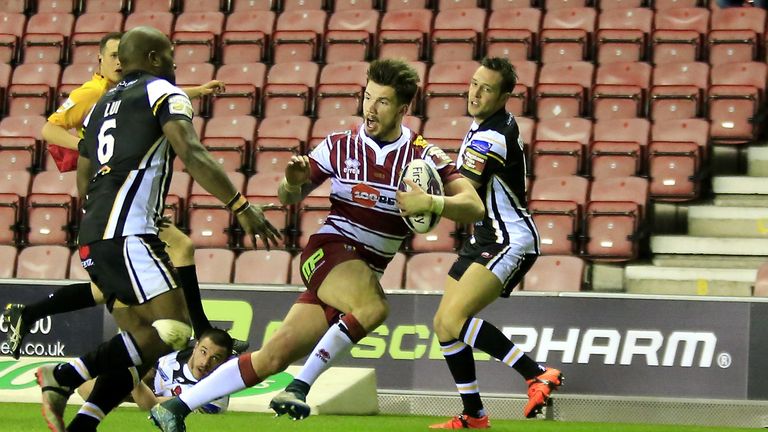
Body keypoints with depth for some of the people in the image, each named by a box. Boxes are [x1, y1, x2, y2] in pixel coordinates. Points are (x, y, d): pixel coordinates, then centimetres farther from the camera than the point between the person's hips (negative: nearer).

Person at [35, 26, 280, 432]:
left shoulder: (102, 105, 27)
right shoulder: (163, 92, 3)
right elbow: (192, 154, -13)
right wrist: (242, 207, -15)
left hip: (92, 238, 9)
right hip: (127, 234, -9)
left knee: (143, 341, 8)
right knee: (173, 330, -16)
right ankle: (64, 376, -21)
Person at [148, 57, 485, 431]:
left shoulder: (423, 156, -1)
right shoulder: (339, 146, 0)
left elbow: (474, 207, -10)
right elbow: (289, 197, 9)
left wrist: (432, 203, -30)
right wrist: (293, 182, -15)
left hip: (366, 273, 2)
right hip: (329, 251, -2)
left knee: (272, 359, -3)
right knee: (373, 307, -36)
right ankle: (299, 386, -23)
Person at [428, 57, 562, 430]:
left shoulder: (493, 137, -21)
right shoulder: (484, 124, 10)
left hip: (509, 241, -10)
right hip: (483, 240, 10)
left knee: (453, 318, -24)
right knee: (443, 325, 7)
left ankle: (538, 374, -22)